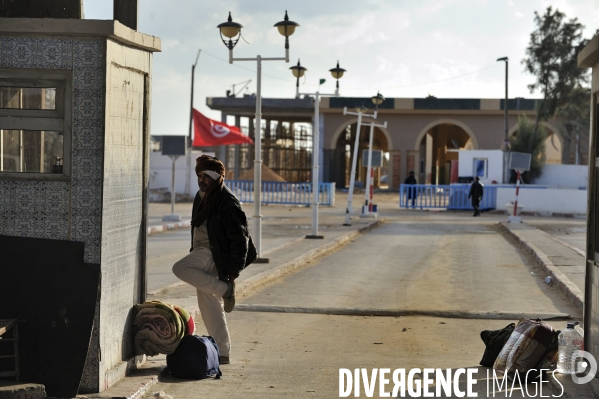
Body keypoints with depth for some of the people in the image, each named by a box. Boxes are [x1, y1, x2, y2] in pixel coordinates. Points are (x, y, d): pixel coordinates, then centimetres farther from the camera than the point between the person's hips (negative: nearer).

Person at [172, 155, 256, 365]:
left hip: (215, 254, -9)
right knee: (209, 307, 7)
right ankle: (222, 353, 13)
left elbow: (239, 239, -19)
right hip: (203, 253, 9)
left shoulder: (227, 202, -16)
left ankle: (225, 289, -14)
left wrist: (232, 273, -22)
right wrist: (194, 253, 23)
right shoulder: (201, 197, 12)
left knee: (180, 268, -26)